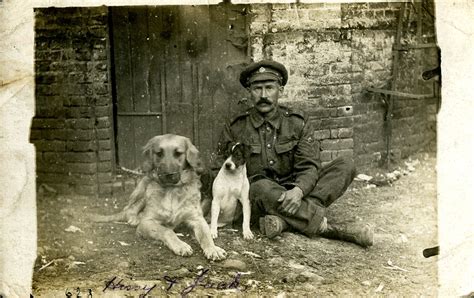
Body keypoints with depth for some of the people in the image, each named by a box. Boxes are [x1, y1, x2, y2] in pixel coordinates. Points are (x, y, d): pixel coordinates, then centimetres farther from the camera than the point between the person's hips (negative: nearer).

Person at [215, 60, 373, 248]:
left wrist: (298, 190, -29)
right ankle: (325, 228, -29)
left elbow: (309, 166, -7)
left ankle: (283, 220, -32)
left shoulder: (297, 123, 4)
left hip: (290, 196, 2)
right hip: (255, 201, -2)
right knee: (261, 187, -38)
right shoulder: (234, 128, 3)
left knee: (345, 166, -15)